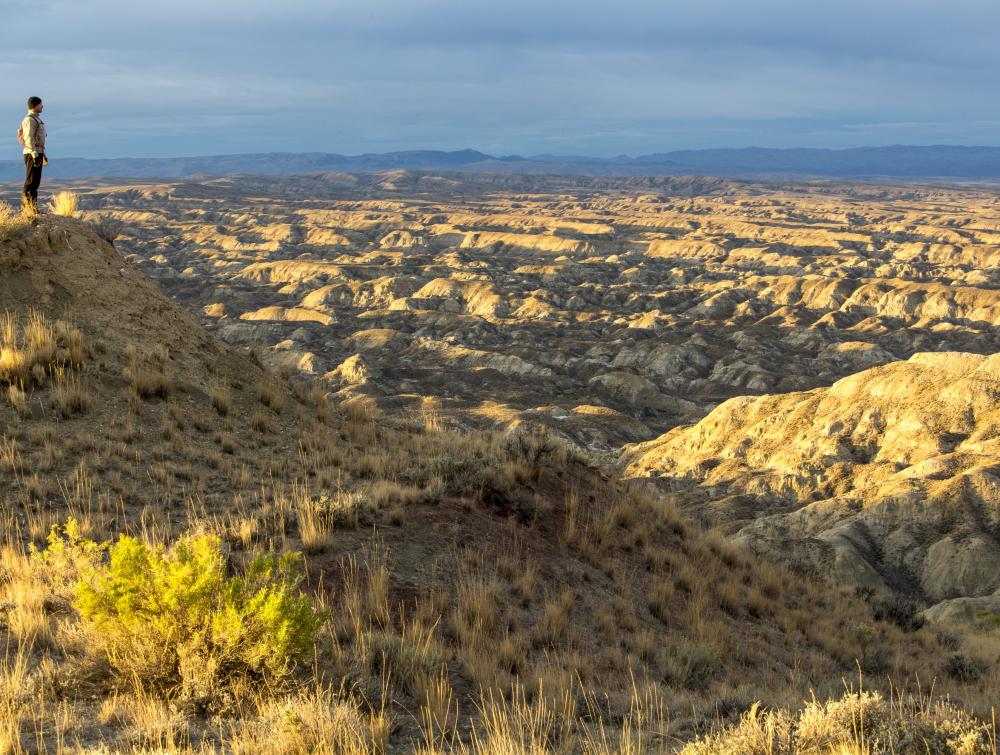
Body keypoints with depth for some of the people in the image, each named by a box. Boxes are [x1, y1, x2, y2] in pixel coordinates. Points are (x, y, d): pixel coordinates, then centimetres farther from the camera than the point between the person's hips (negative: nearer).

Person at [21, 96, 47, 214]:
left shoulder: (36, 119, 18)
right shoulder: (29, 120, -13)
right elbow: (29, 139, -20)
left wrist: (43, 155, 25)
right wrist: (35, 155, -24)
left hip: (38, 153, 10)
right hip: (32, 154, -10)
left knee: (35, 181, 11)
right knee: (31, 181, -9)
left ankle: (32, 207, 15)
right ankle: (28, 207, -8)